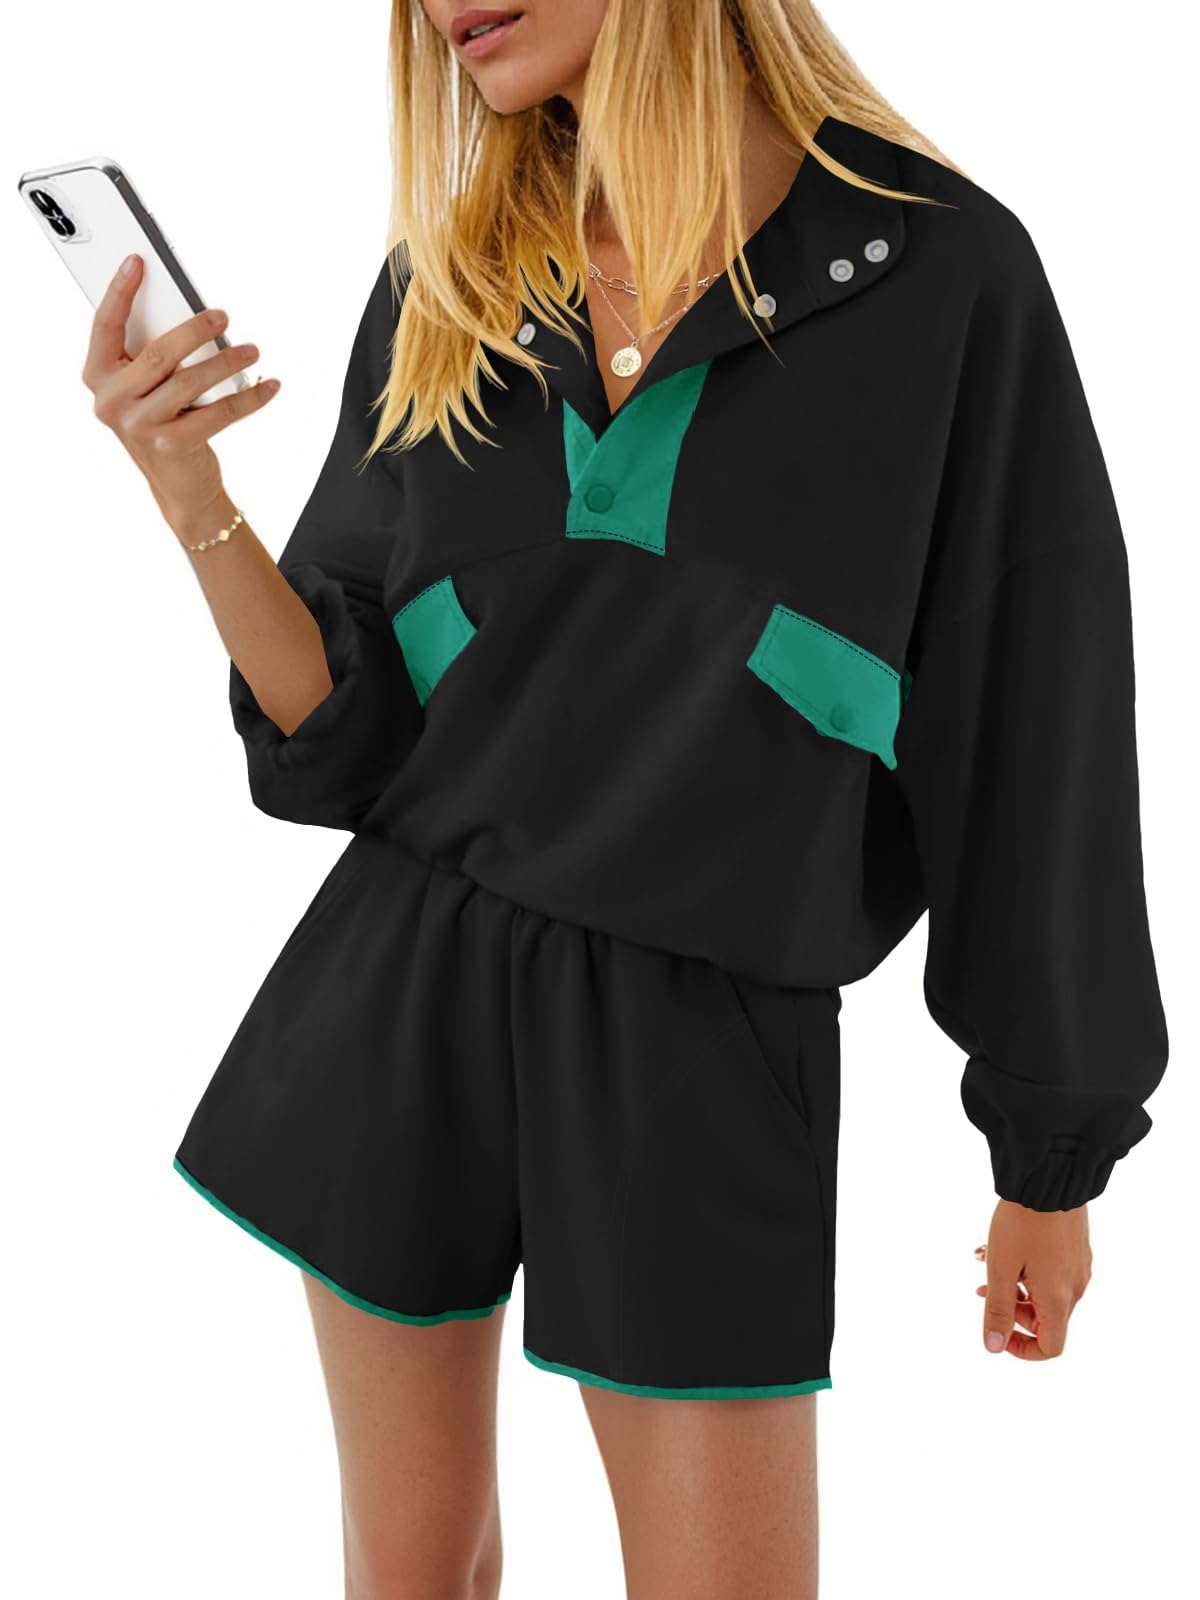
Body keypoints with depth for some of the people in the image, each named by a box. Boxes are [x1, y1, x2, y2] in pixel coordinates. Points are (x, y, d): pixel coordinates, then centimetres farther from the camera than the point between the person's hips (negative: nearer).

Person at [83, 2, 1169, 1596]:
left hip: (702, 1044, -3)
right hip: (403, 986, 4)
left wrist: (1054, 1161, 1)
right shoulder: (445, 283, 2)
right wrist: (193, 499, -15)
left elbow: (1031, 737, -5)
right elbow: (344, 722, 2)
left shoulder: (942, 274, -10)